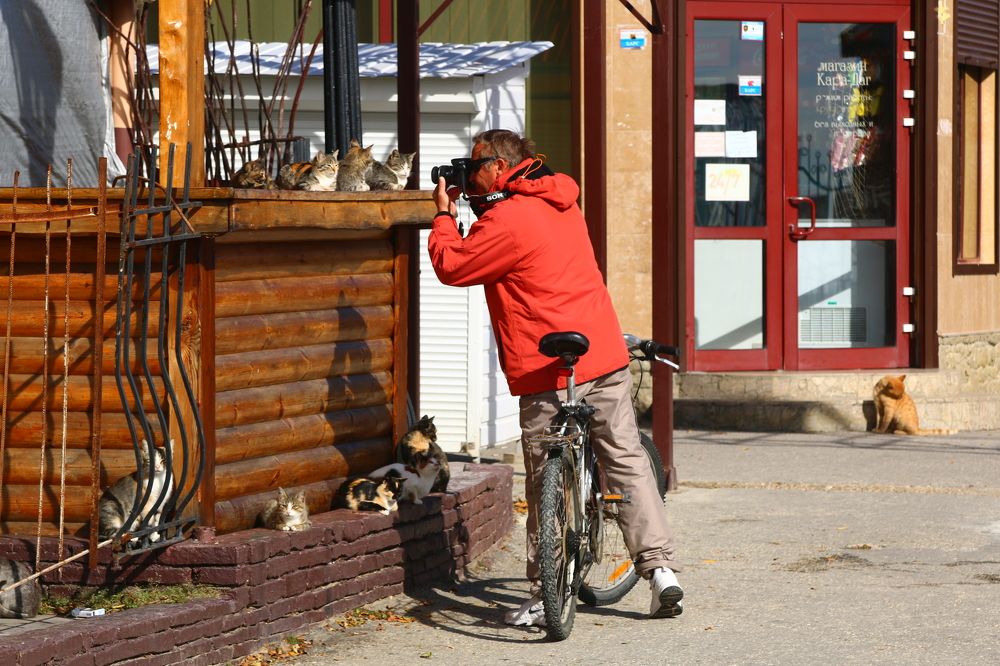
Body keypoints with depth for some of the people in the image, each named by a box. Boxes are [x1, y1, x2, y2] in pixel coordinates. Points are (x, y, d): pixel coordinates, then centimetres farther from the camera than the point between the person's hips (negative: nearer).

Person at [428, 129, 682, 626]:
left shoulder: (507, 220, -13)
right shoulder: (560, 204, 15)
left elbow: (452, 267, -6)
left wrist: (444, 215, 7)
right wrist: (472, 209, 21)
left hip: (549, 373, -7)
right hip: (606, 358, 7)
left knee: (547, 485, 0)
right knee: (628, 462, 9)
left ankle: (545, 598, 5)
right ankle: (661, 569, 5)